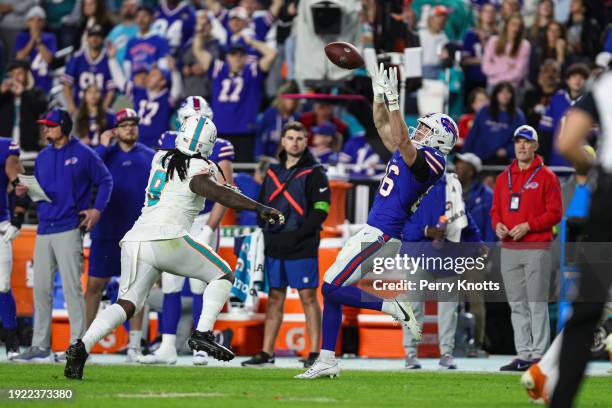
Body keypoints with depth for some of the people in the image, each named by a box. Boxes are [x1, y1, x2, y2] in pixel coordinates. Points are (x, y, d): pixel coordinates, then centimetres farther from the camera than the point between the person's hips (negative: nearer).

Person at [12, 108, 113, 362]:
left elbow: (105, 181, 2)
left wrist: (97, 209, -9)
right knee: (40, 288, 6)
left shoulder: (83, 154, -2)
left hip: (69, 230, -6)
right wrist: (25, 192, -1)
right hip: (44, 231, 6)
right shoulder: (43, 157, 15)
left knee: (71, 287, -11)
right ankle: (40, 346, 11)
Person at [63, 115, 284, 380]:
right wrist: (259, 208, -20)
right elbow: (217, 193, -17)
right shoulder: (198, 169, 0)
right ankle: (202, 333, -8)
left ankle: (82, 346, -15)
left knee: (127, 305, 6)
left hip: (135, 239, 6)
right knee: (223, 276, 10)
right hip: (167, 238, -6)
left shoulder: (161, 159, 20)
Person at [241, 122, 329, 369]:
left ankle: (315, 353, -3)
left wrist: (297, 235, -16)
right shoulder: (273, 172, 16)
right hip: (274, 247, 6)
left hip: (302, 248, -6)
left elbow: (321, 210, -9)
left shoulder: (314, 173, -2)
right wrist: (265, 233, 7)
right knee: (275, 297, 8)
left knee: (308, 297, -4)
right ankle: (266, 353, 9)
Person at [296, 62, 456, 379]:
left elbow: (401, 139, -28)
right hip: (372, 233, 10)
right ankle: (327, 362, 11)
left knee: (332, 289, -14)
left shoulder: (429, 160, -12)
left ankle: (395, 308, -10)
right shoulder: (408, 152, 15)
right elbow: (383, 126, 25)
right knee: (332, 291, 9)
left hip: (381, 236, -10)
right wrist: (379, 93, 16)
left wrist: (394, 99, -31)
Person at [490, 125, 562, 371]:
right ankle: (522, 355, 12)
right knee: (517, 305, 8)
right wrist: (497, 225, -3)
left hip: (536, 249, -6)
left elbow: (555, 212, -7)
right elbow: (495, 209, 19)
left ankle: (538, 354, -3)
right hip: (509, 249, 6)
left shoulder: (546, 176, -2)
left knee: (537, 304, -5)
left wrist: (527, 226, -16)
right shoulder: (504, 177, 14)